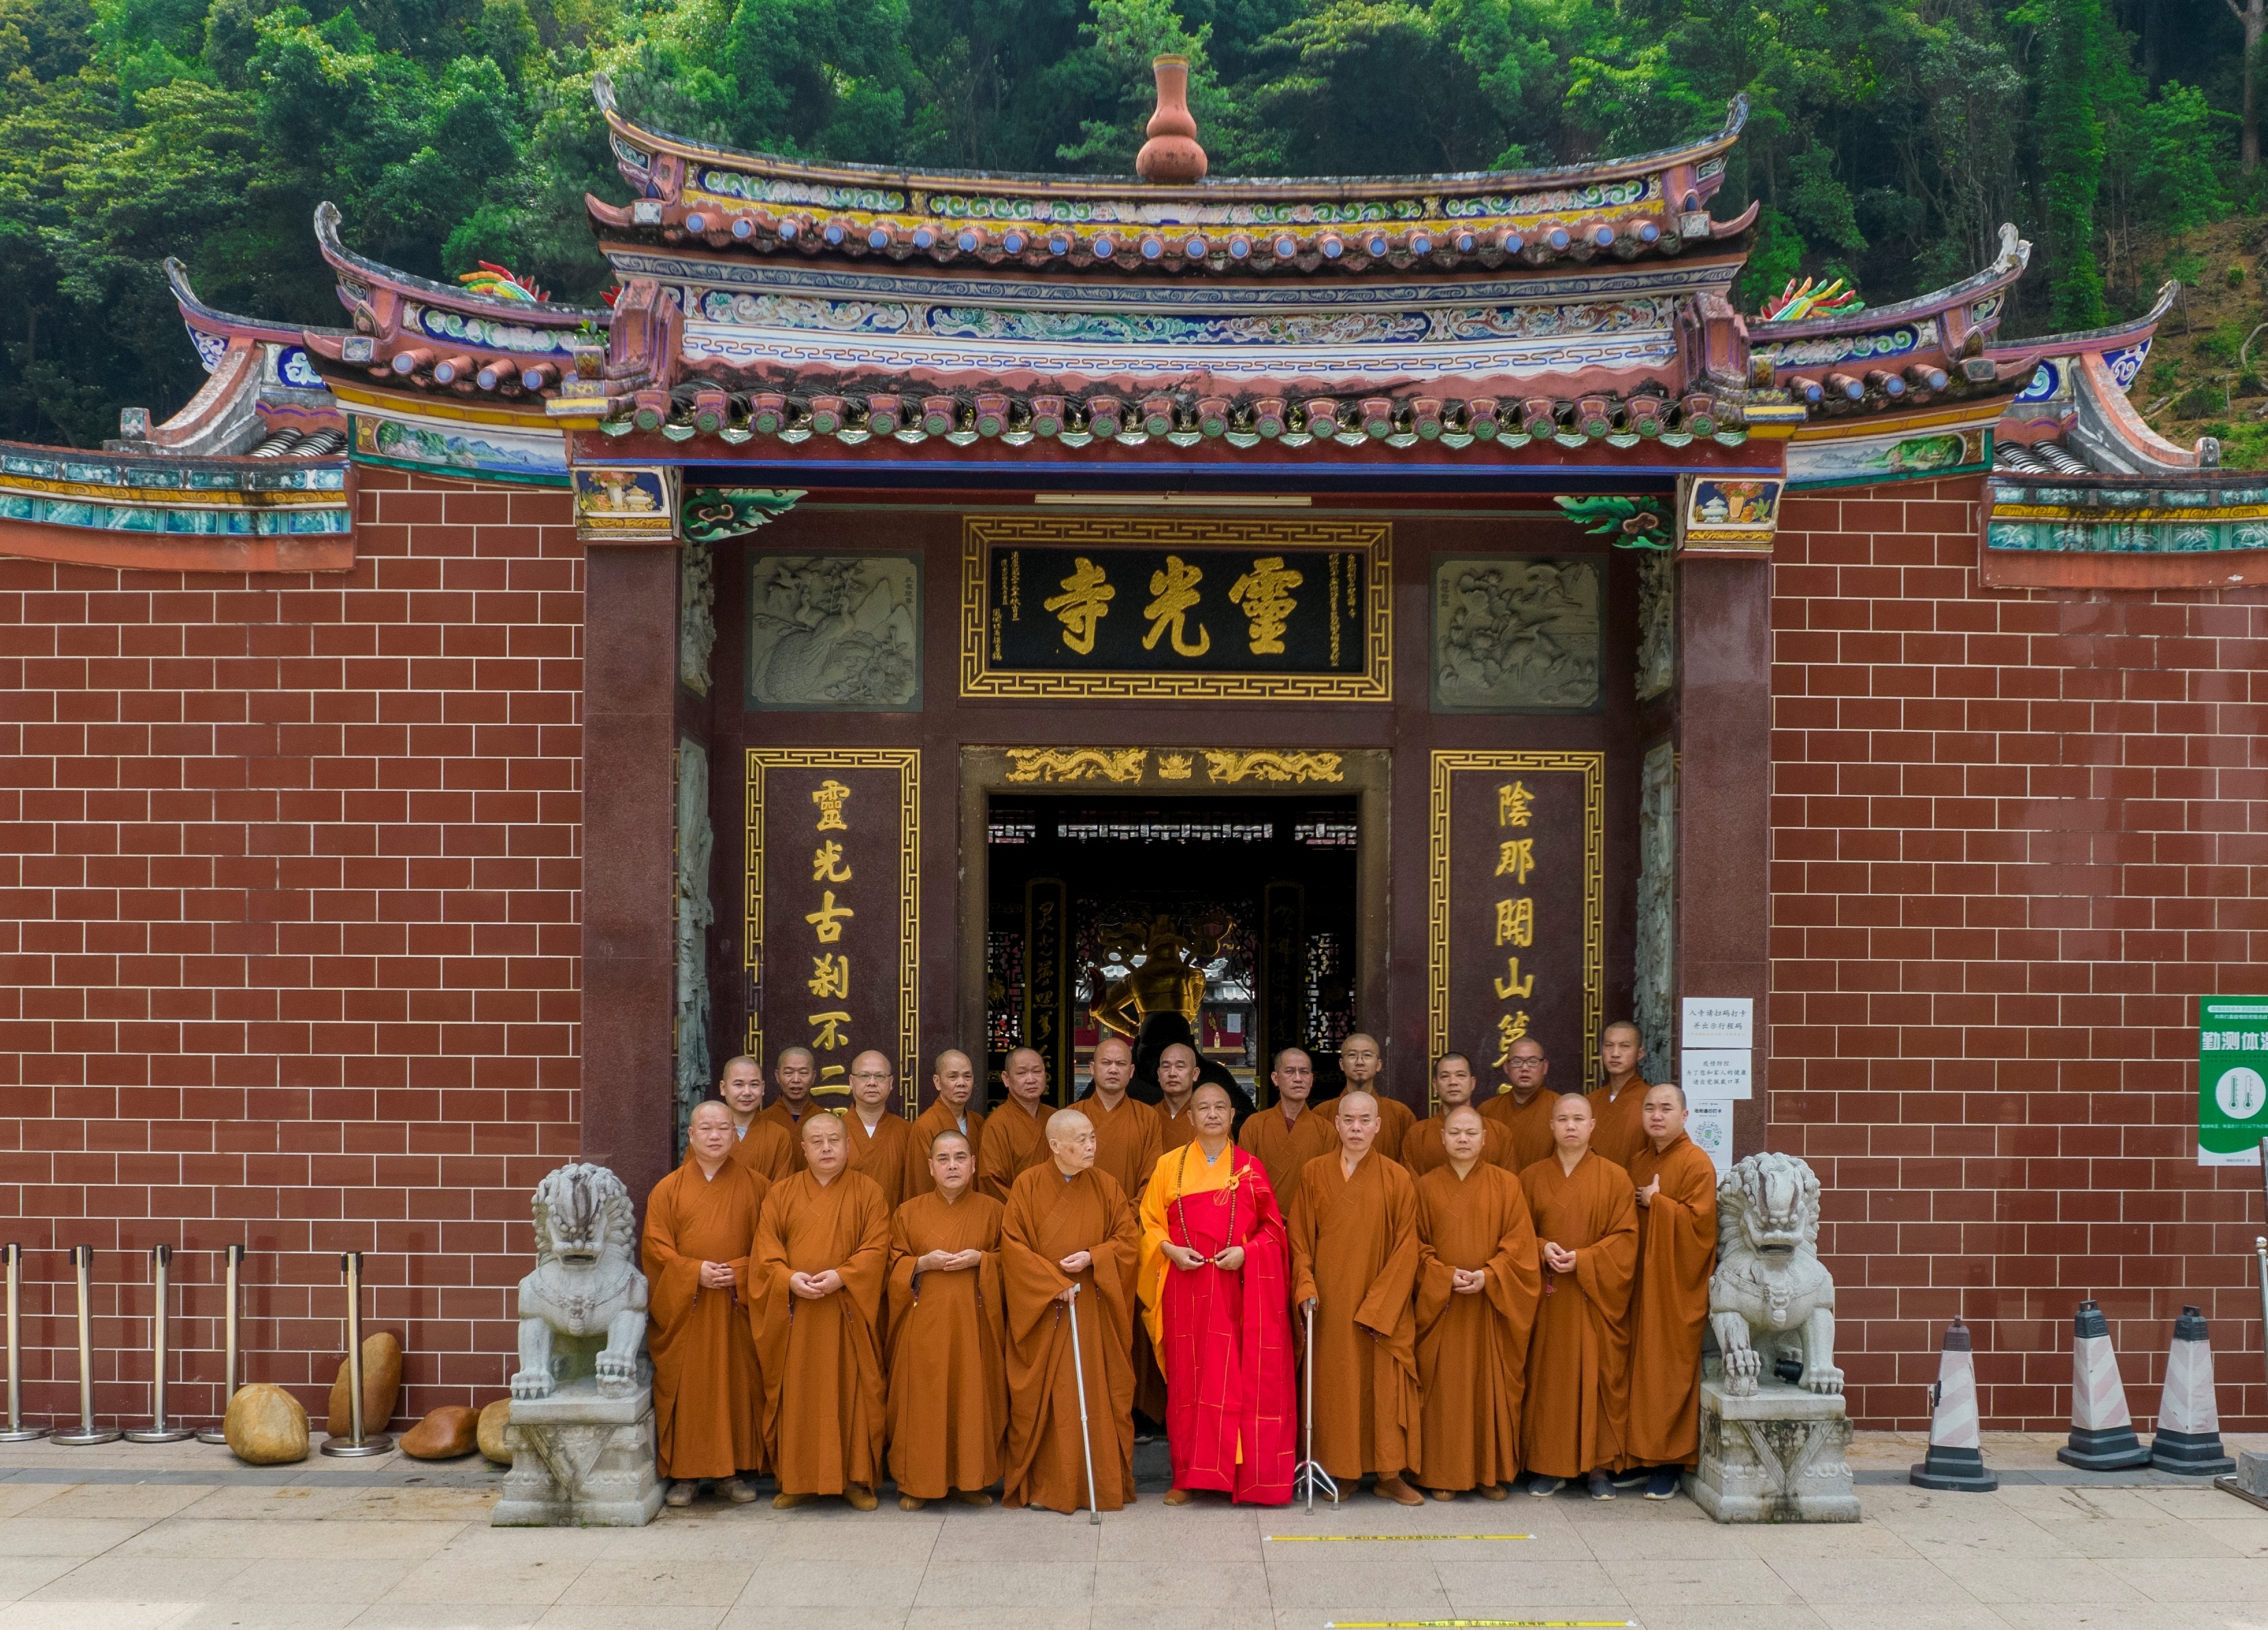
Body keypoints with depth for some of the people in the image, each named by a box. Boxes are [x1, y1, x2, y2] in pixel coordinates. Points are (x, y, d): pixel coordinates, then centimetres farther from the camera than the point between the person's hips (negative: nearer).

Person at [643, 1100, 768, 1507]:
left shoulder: (755, 1186, 6)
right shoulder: (668, 1190, 6)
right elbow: (656, 1247, 0)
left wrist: (739, 1273, -12)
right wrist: (695, 1272, -14)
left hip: (737, 1307, 0)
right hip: (683, 1309, 0)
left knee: (738, 1387, 1)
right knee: (684, 1388, 0)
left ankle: (734, 1471, 10)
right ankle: (684, 1473, 8)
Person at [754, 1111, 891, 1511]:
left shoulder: (868, 1192, 4)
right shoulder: (783, 1193, 10)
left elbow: (876, 1249, -4)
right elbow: (766, 1248, 3)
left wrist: (842, 1276, -18)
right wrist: (790, 1278, -14)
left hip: (849, 1310, -1)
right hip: (795, 1312, 2)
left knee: (852, 1394, 0)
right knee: (797, 1396, 3)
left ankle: (856, 1479, 9)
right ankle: (797, 1481, 11)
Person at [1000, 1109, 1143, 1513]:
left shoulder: (1106, 1186, 3)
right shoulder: (1028, 1185, -3)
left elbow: (1129, 1240, 4)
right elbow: (1013, 1246, -6)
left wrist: (1092, 1258, -14)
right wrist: (1055, 1283, -14)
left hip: (1096, 1313, 2)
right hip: (1041, 1311, -2)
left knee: (1099, 1398, 1)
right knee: (1042, 1400, 0)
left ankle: (1103, 1484, 8)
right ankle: (1042, 1485, 7)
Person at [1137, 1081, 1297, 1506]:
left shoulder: (1250, 1168, 8)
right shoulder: (1169, 1165, 9)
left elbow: (1272, 1229, 7)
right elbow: (1150, 1222, 9)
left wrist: (1246, 1252, -11)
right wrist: (1170, 1249, -10)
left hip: (1239, 1289, -1)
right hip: (1187, 1290, 1)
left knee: (1241, 1380, -3)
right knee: (1188, 1378, 1)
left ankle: (1247, 1477, 2)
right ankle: (1187, 1476, 7)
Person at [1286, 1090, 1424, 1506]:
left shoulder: (1397, 1179, -1)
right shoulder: (1314, 1174, 3)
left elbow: (1406, 1248, -4)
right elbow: (1300, 1238, 4)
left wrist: (1380, 1307, -10)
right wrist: (1306, 1286, -11)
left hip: (1382, 1307, -1)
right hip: (1330, 1304, 1)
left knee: (1386, 1385, -1)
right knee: (1334, 1383, 3)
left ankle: (1389, 1476, 6)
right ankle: (1341, 1472, 11)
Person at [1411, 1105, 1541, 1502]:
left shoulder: (1506, 1185, 3)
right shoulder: (1426, 1187, 5)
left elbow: (1519, 1243, -1)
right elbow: (1418, 1246, 3)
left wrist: (1488, 1275, -15)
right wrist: (1447, 1276, -12)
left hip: (1493, 1302, 0)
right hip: (1441, 1303, 0)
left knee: (1492, 1386, 2)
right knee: (1445, 1388, 0)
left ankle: (1493, 1473, 11)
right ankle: (1444, 1475, 7)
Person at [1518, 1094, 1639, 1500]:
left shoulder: (1614, 1178, 3)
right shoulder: (1531, 1178, 8)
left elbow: (1625, 1237, -3)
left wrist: (1583, 1259, -15)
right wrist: (1543, 1249, -12)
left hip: (1596, 1298, -1)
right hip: (1548, 1298, 1)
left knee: (1598, 1377, -2)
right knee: (1549, 1378, 1)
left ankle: (1599, 1466, 5)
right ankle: (1550, 1467, 8)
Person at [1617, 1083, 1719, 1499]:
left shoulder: (1697, 1164, -8)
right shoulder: (1637, 1162, 14)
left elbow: (1699, 1222, -17)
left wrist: (1656, 1203, -13)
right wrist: (1640, 1202, 1)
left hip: (1676, 1289, -7)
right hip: (1639, 1282, 7)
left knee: (1670, 1371, -4)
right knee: (1638, 1368, 7)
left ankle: (1669, 1465, 3)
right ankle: (1639, 1458, 14)